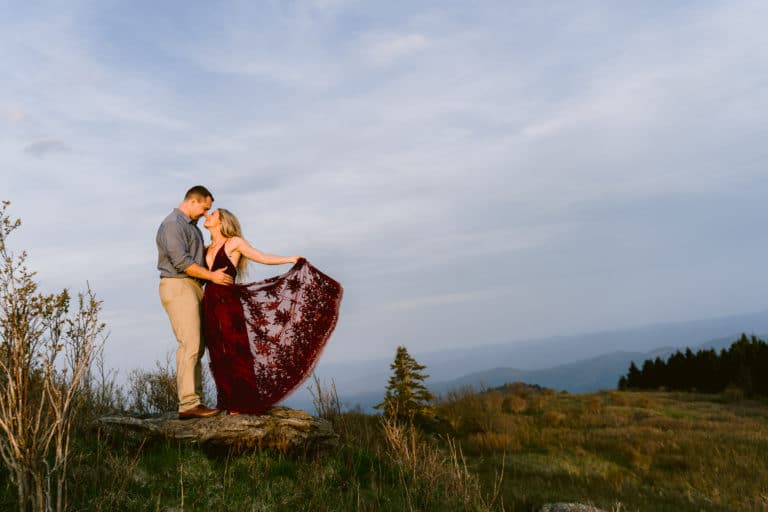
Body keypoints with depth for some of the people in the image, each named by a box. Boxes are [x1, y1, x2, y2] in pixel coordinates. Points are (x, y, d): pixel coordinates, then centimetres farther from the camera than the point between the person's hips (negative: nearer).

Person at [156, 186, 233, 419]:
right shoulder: (172, 224, -10)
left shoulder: (191, 225, 21)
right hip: (178, 286, -10)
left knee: (196, 345, 8)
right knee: (190, 344, -15)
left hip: (193, 287, 10)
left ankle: (194, 399, 10)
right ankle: (188, 405, -15)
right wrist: (212, 275, -14)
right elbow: (182, 262, -18)